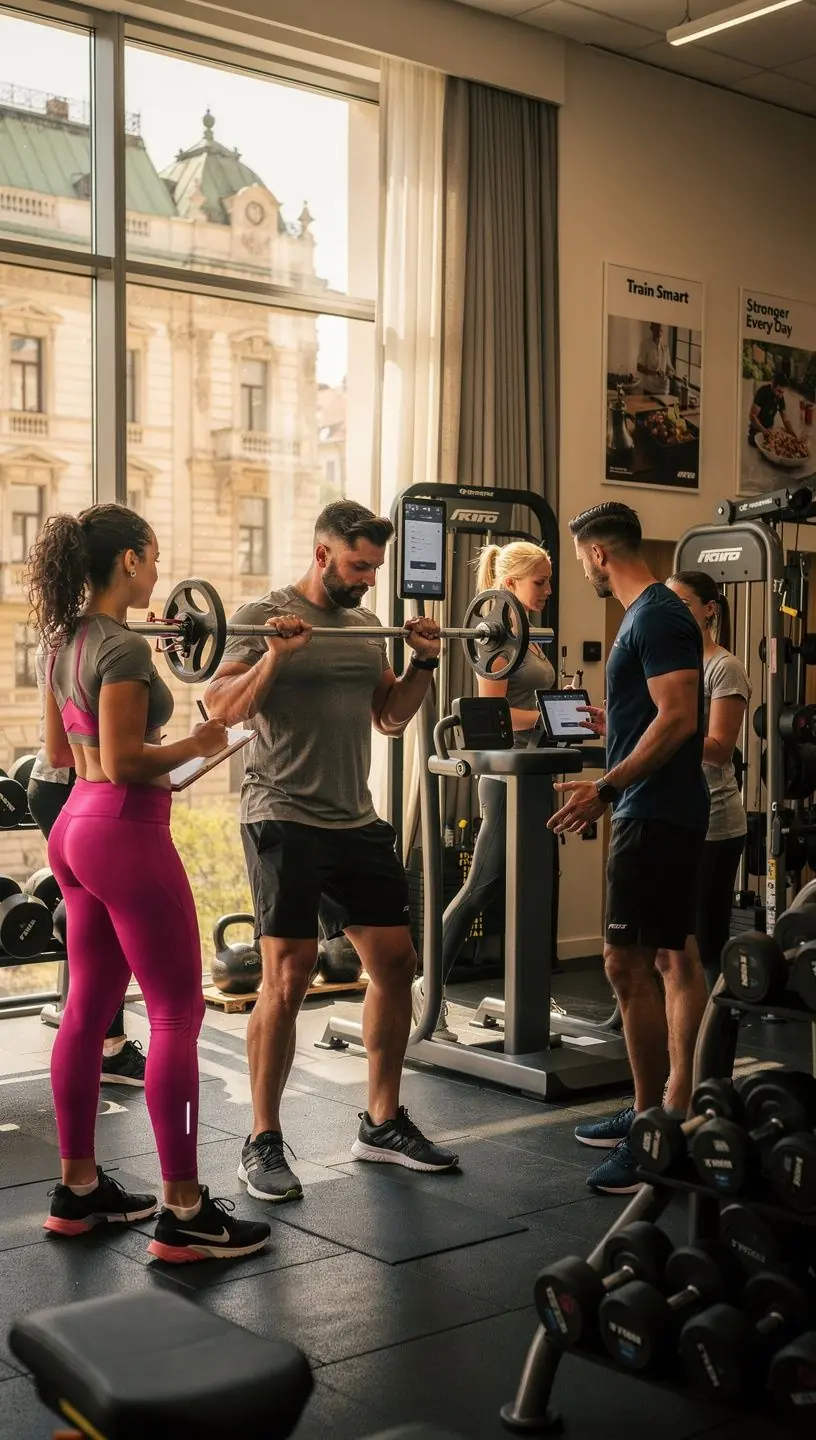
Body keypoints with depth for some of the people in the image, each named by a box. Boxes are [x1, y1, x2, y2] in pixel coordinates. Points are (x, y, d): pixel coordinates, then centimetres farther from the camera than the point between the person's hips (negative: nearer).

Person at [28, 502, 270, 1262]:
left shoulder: (67, 642, 11)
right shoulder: (123, 646, -17)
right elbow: (122, 764, -22)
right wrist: (194, 746, -8)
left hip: (77, 829, 10)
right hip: (124, 834, -10)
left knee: (88, 1010, 14)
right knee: (178, 1014, -4)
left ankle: (79, 1189, 24)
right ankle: (183, 1214, 0)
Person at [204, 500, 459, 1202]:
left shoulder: (367, 625, 13)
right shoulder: (264, 615, -7)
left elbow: (391, 717, 20)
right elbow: (221, 709, -13)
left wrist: (423, 664, 6)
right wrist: (274, 655, -26)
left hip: (357, 821, 7)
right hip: (284, 821, -7)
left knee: (395, 961, 8)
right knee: (289, 978, -9)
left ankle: (383, 1123, 23)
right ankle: (263, 1142, 6)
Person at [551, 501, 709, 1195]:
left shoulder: (657, 617, -15)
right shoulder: (653, 613, 16)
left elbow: (679, 718, -24)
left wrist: (607, 786, -26)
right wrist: (614, 726, 33)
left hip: (655, 812, -11)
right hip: (667, 810, 11)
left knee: (628, 964, -11)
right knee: (673, 957, 13)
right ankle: (673, 1112, 21)